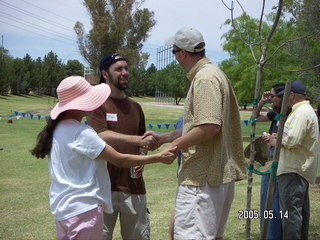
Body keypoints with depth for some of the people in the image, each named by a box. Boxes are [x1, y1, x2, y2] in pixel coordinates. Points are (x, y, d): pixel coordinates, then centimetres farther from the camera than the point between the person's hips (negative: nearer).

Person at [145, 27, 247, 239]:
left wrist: (175, 145, -13)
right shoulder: (213, 74, 18)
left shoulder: (205, 78, -15)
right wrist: (163, 138, 21)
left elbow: (210, 126, -26)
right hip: (218, 173, 11)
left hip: (202, 177, -11)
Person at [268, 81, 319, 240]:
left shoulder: (302, 112, -17)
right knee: (301, 210, 18)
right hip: (301, 168, 11)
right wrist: (281, 137, 12)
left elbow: (292, 141, -25)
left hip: (293, 170, -11)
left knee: (291, 210, -9)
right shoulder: (306, 110, 18)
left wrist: (277, 142, -8)